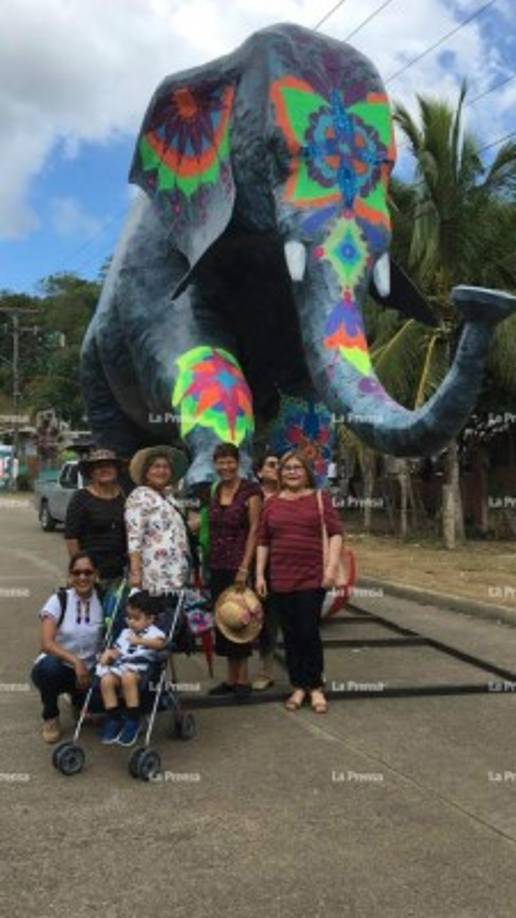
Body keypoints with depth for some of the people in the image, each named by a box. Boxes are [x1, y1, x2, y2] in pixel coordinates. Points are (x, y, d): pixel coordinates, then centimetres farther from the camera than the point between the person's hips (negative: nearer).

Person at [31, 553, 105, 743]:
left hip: (87, 671, 3)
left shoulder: (103, 602, -2)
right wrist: (75, 661, -32)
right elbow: (47, 643, -19)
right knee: (50, 666, -36)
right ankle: (50, 717, -5)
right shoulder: (59, 600, -9)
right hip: (57, 667, -3)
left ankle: (79, 701, 15)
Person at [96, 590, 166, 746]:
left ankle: (133, 721, -25)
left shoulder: (153, 632, 7)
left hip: (140, 667, -5)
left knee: (128, 678, -38)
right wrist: (108, 654, 5)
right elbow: (116, 649, 28)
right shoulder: (125, 633, 29)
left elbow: (160, 643, -15)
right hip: (120, 665, 6)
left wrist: (140, 641, -30)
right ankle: (114, 720, -16)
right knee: (106, 680, -27)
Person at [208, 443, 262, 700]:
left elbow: (254, 530, -11)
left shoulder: (250, 491, -8)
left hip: (239, 565, -6)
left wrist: (244, 568, -16)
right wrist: (205, 564, 9)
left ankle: (243, 678, 11)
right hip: (217, 566, 6)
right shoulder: (213, 491, 10)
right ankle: (231, 677, 21)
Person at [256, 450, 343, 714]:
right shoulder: (271, 504, 9)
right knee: (290, 635, 8)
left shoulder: (319, 499, 2)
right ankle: (298, 687, 20)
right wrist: (259, 575, 5)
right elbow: (263, 542, 10)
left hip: (312, 578, -3)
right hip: (281, 580, 3)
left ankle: (315, 688, 13)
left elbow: (335, 533, -3)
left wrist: (332, 567, -12)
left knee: (309, 632, -4)